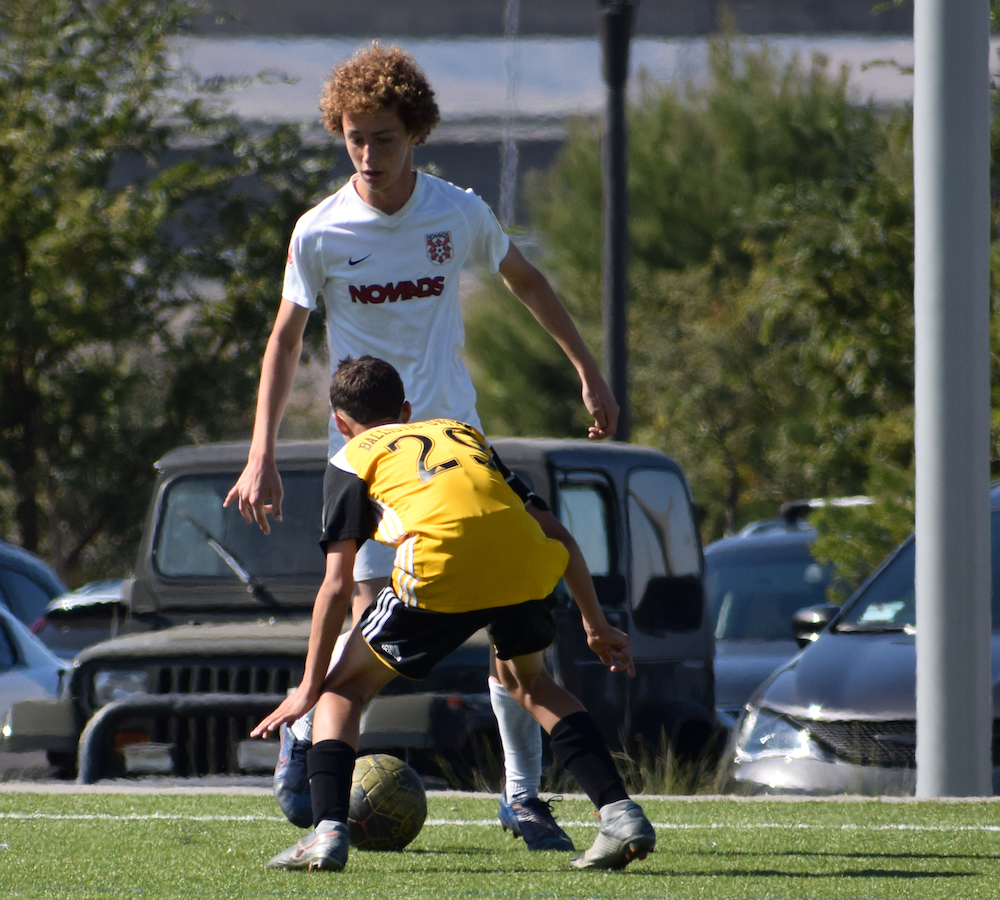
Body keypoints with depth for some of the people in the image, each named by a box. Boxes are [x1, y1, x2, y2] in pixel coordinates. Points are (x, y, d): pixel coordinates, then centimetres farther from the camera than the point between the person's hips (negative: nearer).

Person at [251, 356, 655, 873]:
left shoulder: (352, 459, 24)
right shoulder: (463, 433, 37)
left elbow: (338, 585, 15)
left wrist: (308, 689, 20)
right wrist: (596, 625, 35)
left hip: (441, 568, -4)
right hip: (527, 562, 4)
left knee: (346, 689, 15)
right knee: (529, 683, 31)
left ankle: (328, 831, -3)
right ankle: (620, 814, 18)